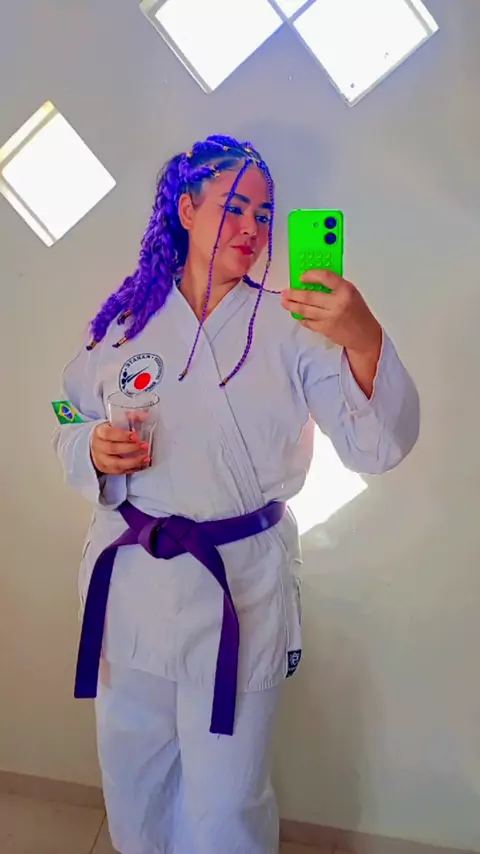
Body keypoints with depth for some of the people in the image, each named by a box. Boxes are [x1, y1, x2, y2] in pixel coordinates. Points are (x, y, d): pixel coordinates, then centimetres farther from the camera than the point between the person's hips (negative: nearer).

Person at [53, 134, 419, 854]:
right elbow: (74, 429, 11)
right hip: (131, 579, 3)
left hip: (242, 586, -2)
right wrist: (95, 452, -12)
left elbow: (377, 447, -14)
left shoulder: (291, 327, -6)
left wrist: (364, 340, -31)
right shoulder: (127, 319, 0)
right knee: (133, 777, 23)